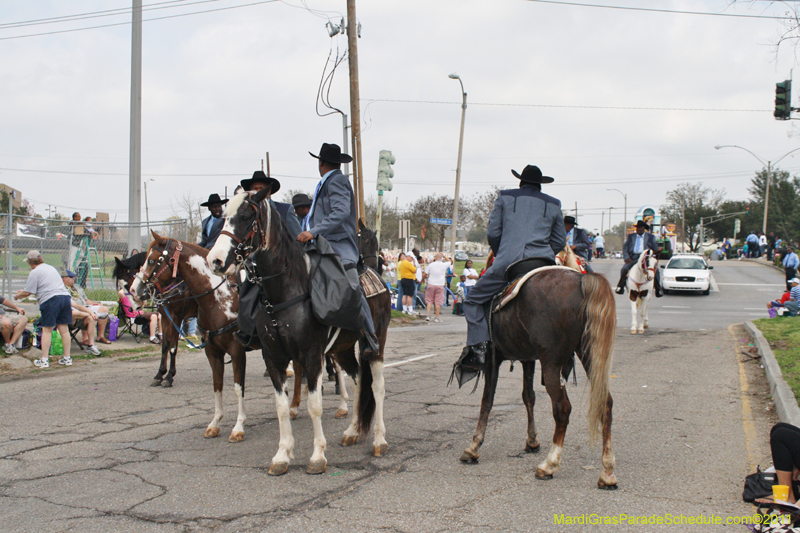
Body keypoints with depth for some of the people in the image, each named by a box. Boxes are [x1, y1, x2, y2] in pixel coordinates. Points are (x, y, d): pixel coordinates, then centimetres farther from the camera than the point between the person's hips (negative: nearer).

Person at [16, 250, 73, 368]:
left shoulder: (34, 272, 1)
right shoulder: (51, 268, 26)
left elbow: (27, 293, -1)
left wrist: (17, 296, 20)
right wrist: (23, 291, 44)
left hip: (50, 300, -7)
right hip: (65, 296, 7)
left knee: (46, 330, -1)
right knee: (64, 329, 8)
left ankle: (44, 360, -1)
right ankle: (67, 358, 10)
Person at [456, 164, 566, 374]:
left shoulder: (505, 197, 13)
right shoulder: (553, 204, 18)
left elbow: (492, 234, 8)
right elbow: (560, 242, 16)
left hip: (509, 262, -2)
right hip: (544, 263, 2)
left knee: (473, 300, 11)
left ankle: (477, 350, -4)